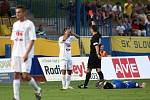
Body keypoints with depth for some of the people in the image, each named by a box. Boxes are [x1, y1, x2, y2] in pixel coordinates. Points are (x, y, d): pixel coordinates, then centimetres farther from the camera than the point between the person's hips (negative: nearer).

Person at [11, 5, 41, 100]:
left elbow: (32, 40, -10)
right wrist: (12, 55, 14)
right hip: (16, 54, 6)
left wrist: (26, 53, -19)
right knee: (16, 75, 2)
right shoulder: (15, 25, 14)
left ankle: (37, 90, 12)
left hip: (26, 55, -6)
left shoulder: (29, 24, -5)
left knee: (25, 76, -11)